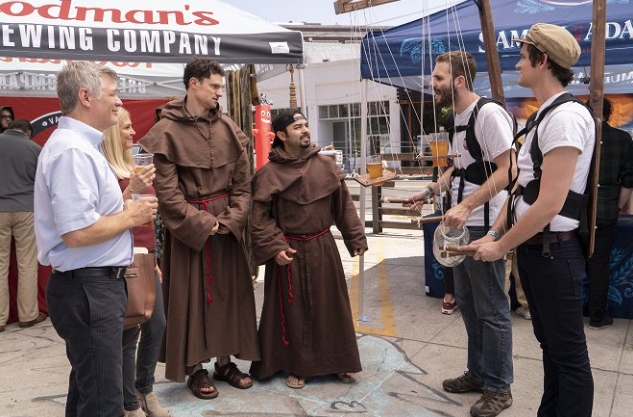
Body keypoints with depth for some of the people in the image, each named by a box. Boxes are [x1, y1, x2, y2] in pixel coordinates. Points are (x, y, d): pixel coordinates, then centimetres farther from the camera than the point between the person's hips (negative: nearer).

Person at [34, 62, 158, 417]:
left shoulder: (81, 145, 13)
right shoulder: (72, 150, -19)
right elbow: (77, 233, -27)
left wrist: (129, 200, 10)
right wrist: (131, 216, -14)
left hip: (95, 285, 11)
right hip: (88, 290, -11)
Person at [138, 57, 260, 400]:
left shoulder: (228, 129, 4)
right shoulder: (167, 131, -10)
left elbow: (243, 182, 5)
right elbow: (166, 191, -13)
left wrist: (232, 218, -8)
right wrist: (202, 223, -15)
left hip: (227, 223, 5)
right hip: (187, 225, -5)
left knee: (229, 292, 10)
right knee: (191, 296, 5)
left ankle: (225, 361, 26)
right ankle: (195, 369, 20)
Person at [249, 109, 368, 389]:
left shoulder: (326, 165, 2)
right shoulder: (269, 174, -10)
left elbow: (344, 206, 6)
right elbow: (260, 216, -10)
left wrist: (356, 238, 4)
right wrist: (275, 247, -18)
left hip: (323, 247, 4)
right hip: (290, 251, -3)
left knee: (330, 306, 12)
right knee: (293, 310, 7)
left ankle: (337, 362, 29)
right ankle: (296, 366, 25)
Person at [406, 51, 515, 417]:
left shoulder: (489, 113, -16)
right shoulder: (458, 117, 13)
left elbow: (507, 171, -21)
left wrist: (466, 206, -27)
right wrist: (431, 191, 13)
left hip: (483, 226, -10)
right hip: (462, 224, 10)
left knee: (491, 309, 2)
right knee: (468, 303, 18)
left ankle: (499, 388, 18)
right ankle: (479, 373, 33)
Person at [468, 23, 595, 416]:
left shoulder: (566, 115, -19)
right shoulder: (544, 116, 12)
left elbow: (549, 204, -24)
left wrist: (501, 246, -14)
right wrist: (495, 234, 9)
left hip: (553, 251, -10)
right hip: (532, 247, 10)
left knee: (568, 352, 5)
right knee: (549, 342, 21)